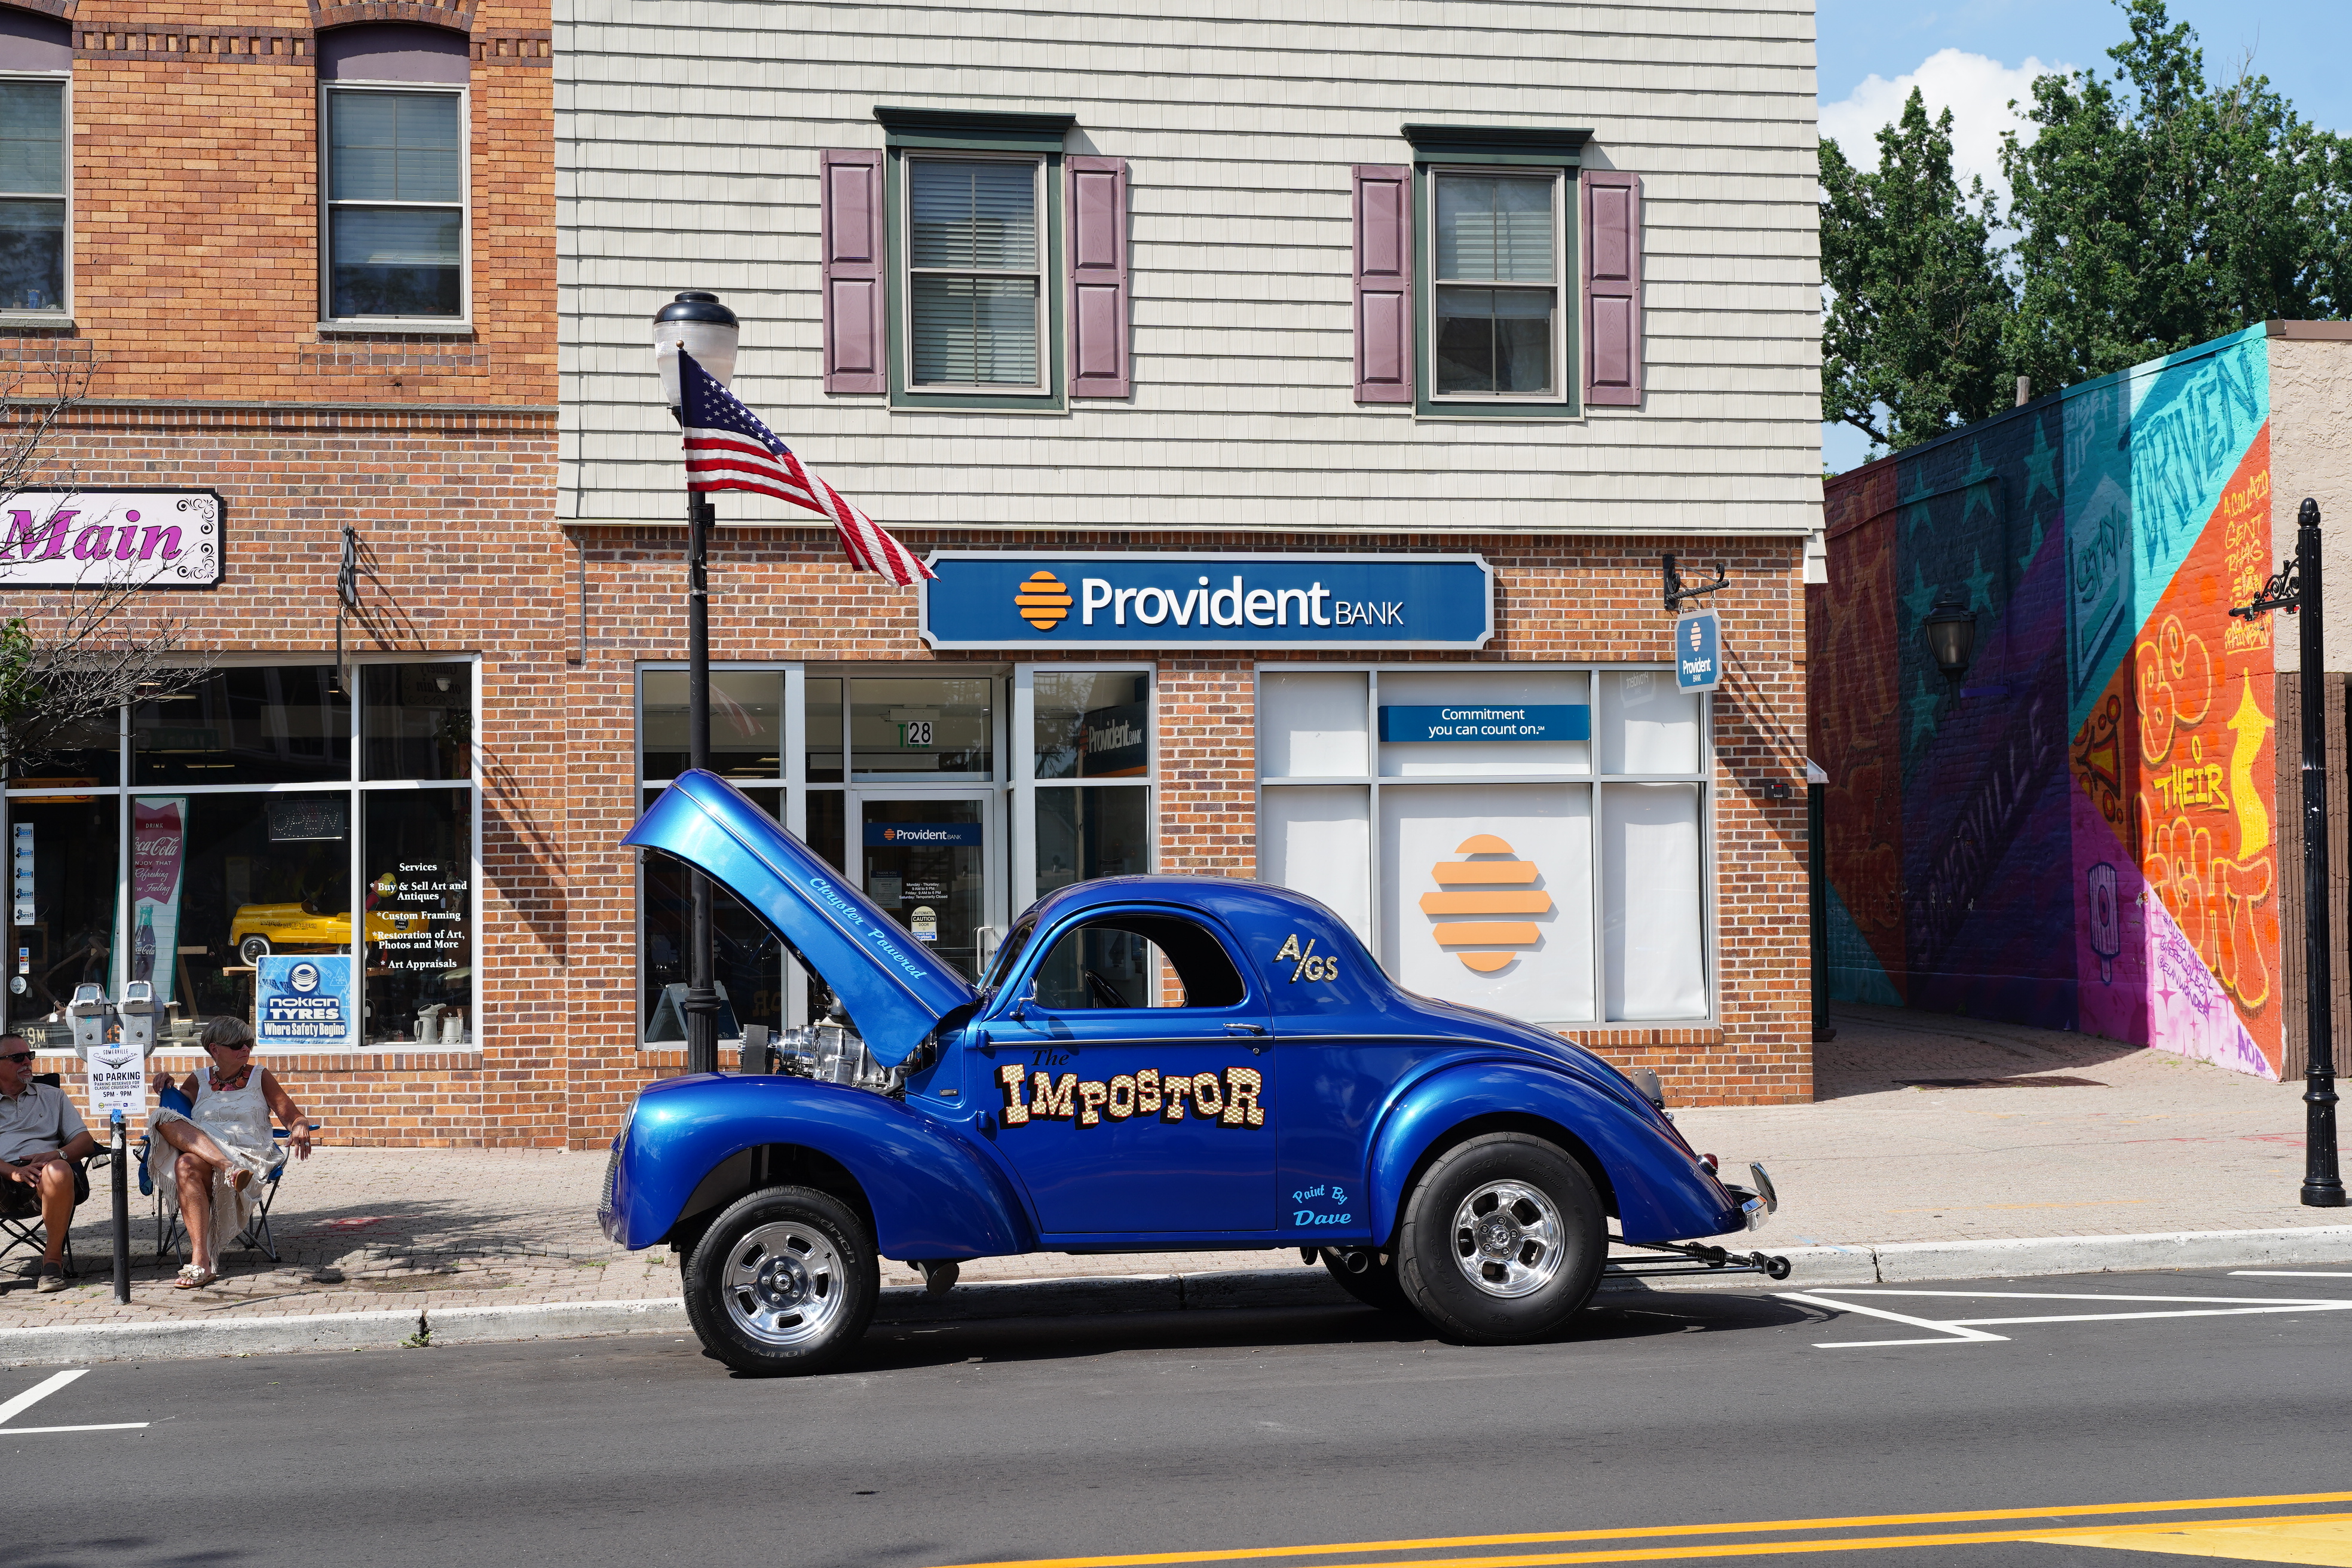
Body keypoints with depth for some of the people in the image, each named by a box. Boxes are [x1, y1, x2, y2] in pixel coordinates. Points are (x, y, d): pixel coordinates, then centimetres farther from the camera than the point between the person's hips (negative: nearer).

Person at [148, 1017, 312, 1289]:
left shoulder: (259, 1077, 18)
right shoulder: (198, 1081, 23)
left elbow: (292, 1117, 12)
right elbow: (178, 1117, 14)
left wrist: (301, 1126, -12)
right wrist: (166, 1090, -4)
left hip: (248, 1154, -3)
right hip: (199, 1149, 3)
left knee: (188, 1164, -36)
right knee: (166, 1118, -29)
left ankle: (201, 1261, -49)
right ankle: (229, 1169, -49)